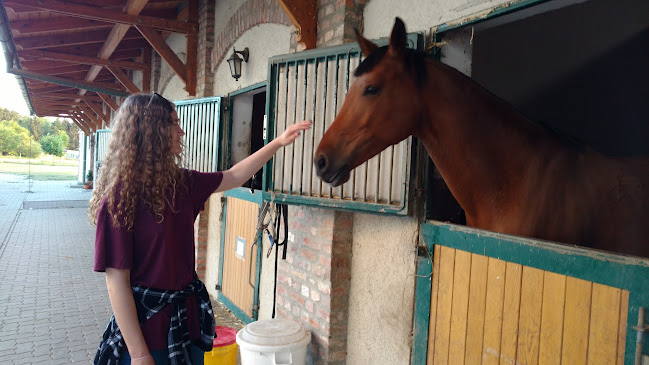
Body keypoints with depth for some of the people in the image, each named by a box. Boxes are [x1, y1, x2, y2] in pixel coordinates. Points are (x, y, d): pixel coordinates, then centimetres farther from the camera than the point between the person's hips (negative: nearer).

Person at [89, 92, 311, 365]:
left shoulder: (180, 182, 1)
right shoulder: (120, 197, -18)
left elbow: (233, 177, 15)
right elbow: (117, 280, -18)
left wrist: (278, 142, 13)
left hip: (187, 315, 7)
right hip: (145, 324, -6)